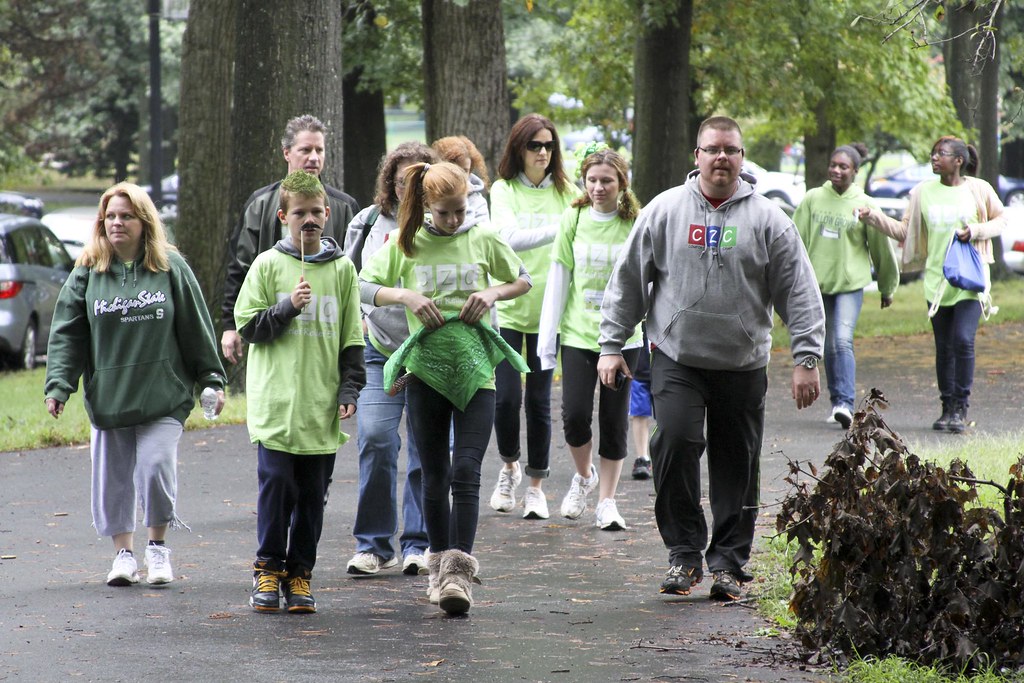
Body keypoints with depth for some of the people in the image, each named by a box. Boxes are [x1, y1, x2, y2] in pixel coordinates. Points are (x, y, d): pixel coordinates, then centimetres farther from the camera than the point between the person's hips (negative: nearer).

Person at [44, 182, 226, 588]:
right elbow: (66, 334, 3)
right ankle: (123, 552, 18)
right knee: (113, 476, 5)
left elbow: (196, 329, 6)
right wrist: (58, 385, -7)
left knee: (156, 467, -11)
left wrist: (212, 380, 5)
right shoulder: (87, 273, 5)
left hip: (164, 397, -2)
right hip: (108, 398, 2)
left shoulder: (171, 268, 2)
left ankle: (158, 547, 8)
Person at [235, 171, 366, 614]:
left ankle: (300, 572, 14)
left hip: (322, 409, 2)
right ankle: (268, 568, 10)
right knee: (276, 487, -3)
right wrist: (288, 306, -14)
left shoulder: (341, 269, 8)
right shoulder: (268, 265, 2)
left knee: (312, 495, 5)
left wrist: (349, 389, 3)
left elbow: (352, 338, 11)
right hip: (276, 405, -2)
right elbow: (248, 325, 0)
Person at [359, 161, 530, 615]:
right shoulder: (405, 244, 3)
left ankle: (460, 570, -17)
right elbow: (363, 287, 3)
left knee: (466, 471, -13)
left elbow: (523, 281, 16)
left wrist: (494, 292, -4)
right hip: (426, 370, 1)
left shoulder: (484, 240, 3)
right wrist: (405, 295, -14)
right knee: (434, 476, 8)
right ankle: (440, 565, 21)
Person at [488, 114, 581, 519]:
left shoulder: (567, 193, 4)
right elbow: (509, 237, -18)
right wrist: (557, 231, -30)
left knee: (539, 401, 3)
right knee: (506, 397, -5)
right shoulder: (503, 190, -2)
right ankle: (509, 467, 22)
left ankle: (536, 486, 14)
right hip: (507, 306, -1)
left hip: (547, 309, 1)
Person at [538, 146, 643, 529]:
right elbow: (558, 281, 4)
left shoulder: (635, 224, -3)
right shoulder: (574, 219, 1)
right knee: (574, 414, -8)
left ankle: (607, 501, 13)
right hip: (578, 334, 1)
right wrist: (546, 340, 2)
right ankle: (584, 476, 21)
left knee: (614, 419, 2)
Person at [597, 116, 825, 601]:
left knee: (737, 468, 4)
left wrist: (806, 359, -6)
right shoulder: (664, 211, 3)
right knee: (674, 441, -18)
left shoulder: (767, 220, 2)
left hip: (743, 365, 1)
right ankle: (684, 552, -7)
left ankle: (728, 562, 15)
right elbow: (627, 281, 8)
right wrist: (611, 345, 3)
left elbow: (800, 294, 1)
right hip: (676, 358, -1)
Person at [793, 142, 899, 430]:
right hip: (818, 282, 3)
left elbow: (881, 248, 8)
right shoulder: (813, 199, 3)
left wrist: (888, 288, 15)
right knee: (829, 346, 9)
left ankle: (845, 403, -23)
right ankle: (837, 402, 20)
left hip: (851, 282, -3)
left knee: (843, 341, -18)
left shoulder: (865, 205, -2)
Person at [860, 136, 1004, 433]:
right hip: (936, 279, 3)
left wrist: (976, 230, -7)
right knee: (944, 346, 6)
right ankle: (947, 408, 15)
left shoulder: (978, 190, 0)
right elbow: (905, 231, 9)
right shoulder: (923, 193, 6)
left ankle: (961, 408, -7)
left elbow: (1001, 220, 10)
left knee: (963, 340, -14)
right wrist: (875, 218, -2)